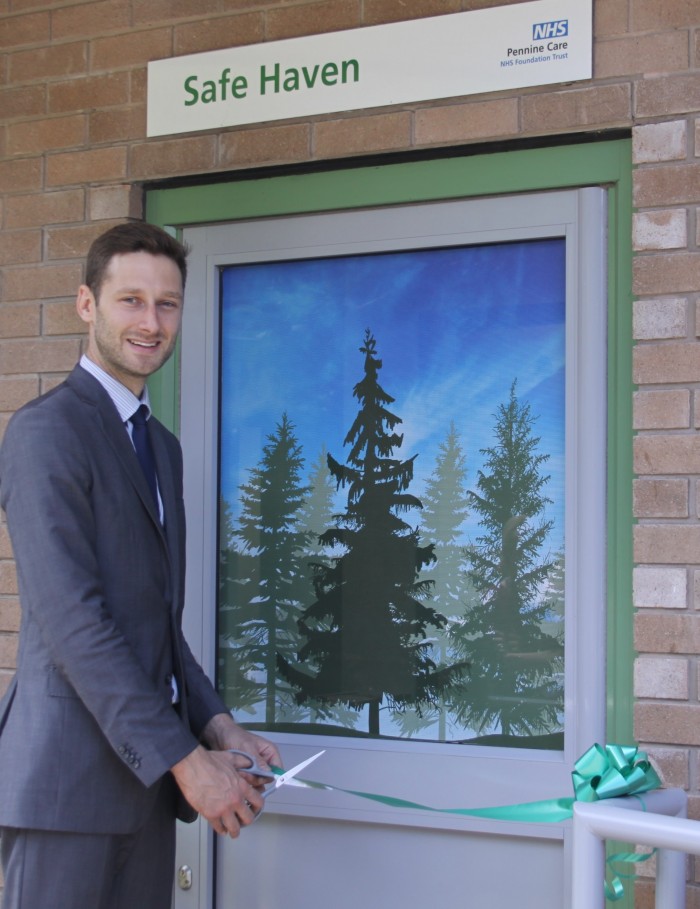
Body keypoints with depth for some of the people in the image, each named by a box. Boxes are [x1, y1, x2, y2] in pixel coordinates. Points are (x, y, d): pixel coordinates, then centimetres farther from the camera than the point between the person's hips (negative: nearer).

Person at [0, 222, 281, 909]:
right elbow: (71, 620, -19)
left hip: (144, 772, 8)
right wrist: (185, 761, -19)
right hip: (71, 774, -8)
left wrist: (216, 725, 5)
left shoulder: (162, 445, 18)